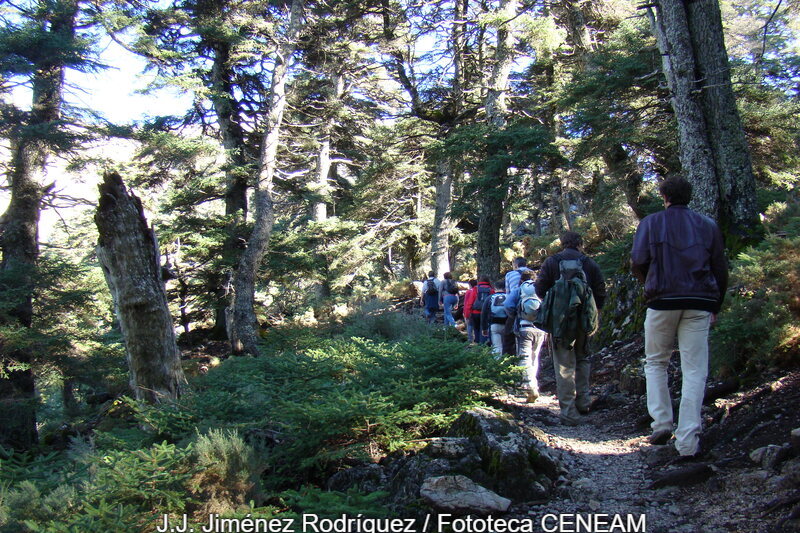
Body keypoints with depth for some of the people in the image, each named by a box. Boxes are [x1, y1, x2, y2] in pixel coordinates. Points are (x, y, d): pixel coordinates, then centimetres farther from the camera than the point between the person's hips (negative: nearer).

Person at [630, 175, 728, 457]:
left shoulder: (651, 222, 5)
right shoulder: (708, 225, 12)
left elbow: (637, 261, -5)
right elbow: (721, 270, 11)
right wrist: (715, 306, 19)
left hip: (662, 300, -1)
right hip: (700, 303, 2)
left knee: (655, 362, 15)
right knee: (695, 370, 1)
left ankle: (661, 423, 4)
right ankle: (688, 440, -3)